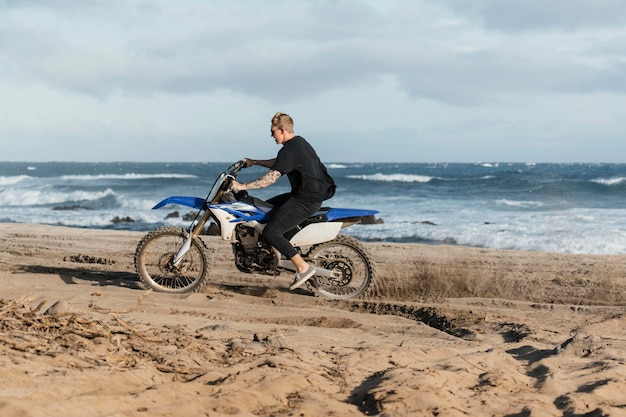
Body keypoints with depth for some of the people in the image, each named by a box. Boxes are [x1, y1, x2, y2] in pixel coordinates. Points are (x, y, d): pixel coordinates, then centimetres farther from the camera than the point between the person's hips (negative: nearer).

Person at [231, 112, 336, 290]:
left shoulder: (289, 151, -18)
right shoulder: (300, 142, 14)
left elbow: (271, 178, -24)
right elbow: (277, 164, 30)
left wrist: (242, 186, -21)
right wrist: (254, 162, 31)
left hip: (306, 200, -11)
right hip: (314, 194, 11)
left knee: (270, 232, -15)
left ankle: (303, 267, -14)